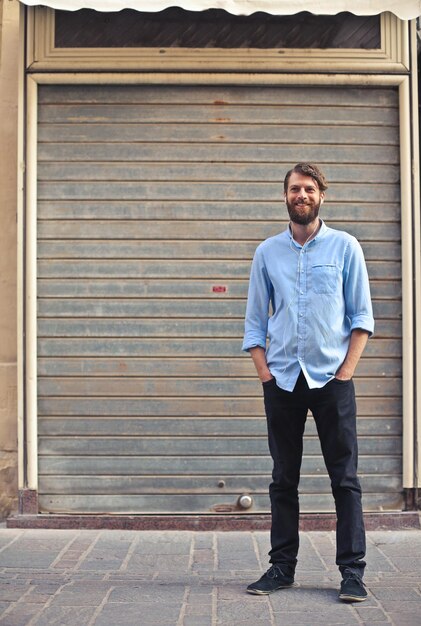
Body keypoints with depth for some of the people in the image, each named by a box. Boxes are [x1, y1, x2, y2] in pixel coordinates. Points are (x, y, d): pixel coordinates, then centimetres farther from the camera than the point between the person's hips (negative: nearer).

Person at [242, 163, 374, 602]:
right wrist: (263, 370, 0)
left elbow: (362, 315, 3)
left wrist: (346, 370, -6)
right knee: (283, 479, 8)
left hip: (331, 379, -2)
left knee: (345, 477, -1)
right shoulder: (267, 252, 9)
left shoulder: (345, 247, 4)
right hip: (282, 380, 2)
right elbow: (254, 319, 11)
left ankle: (352, 570, 5)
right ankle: (282, 566, 17)